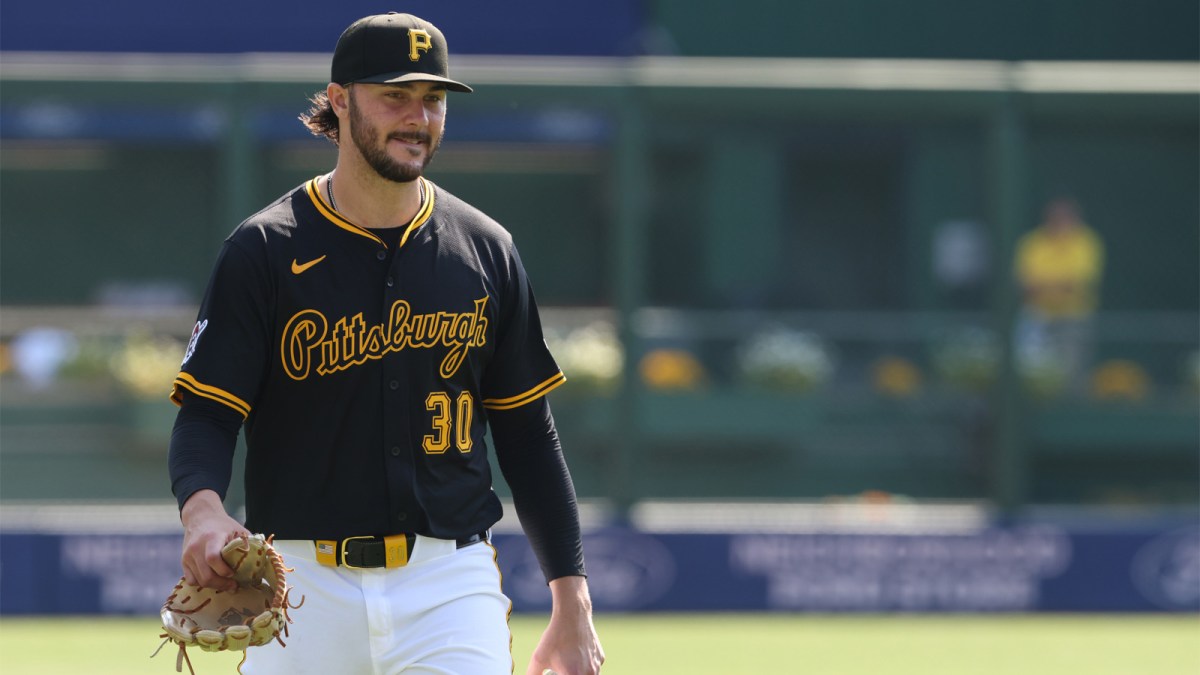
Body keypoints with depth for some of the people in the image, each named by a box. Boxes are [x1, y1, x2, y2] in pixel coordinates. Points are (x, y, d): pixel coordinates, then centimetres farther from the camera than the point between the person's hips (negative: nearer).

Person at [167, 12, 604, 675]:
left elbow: (527, 434, 12)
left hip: (450, 586, 1)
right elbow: (207, 413, -6)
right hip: (304, 581, -1)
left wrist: (572, 603, 7)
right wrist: (201, 510, -28)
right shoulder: (265, 251, 0)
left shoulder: (486, 251, 8)